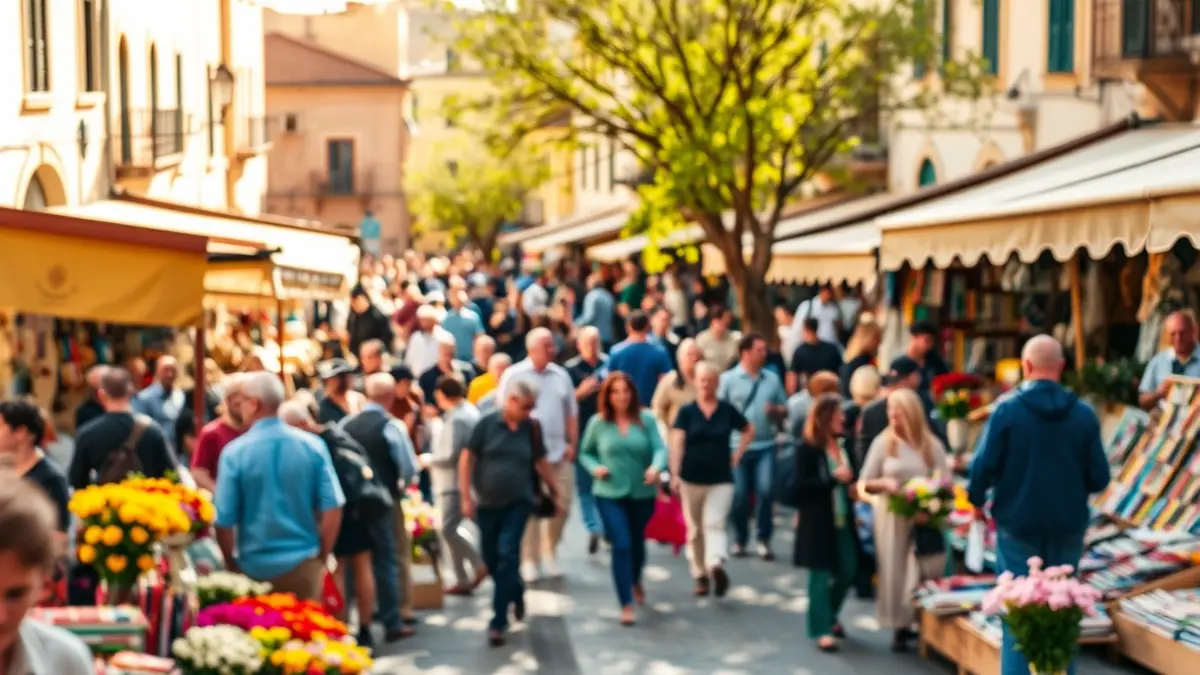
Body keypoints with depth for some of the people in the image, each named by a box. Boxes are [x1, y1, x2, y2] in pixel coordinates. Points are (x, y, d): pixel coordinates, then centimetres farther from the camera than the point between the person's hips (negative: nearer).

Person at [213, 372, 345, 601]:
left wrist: (233, 565, 7)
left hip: (256, 568, -1)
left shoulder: (234, 453, -9)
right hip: (303, 564, 1)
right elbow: (332, 507, -5)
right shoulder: (312, 445, -4)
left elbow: (224, 520, -9)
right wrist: (321, 557, 8)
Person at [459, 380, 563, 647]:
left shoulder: (531, 428, 0)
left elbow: (540, 462, 12)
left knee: (507, 556, -11)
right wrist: (466, 497, -8)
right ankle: (516, 592, 40)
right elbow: (467, 458, -4)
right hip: (487, 503, 0)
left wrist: (555, 492, 15)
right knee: (491, 559, 10)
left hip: (518, 502, 0)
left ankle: (498, 622, -7)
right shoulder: (487, 423, -7)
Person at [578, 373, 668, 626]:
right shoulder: (598, 423, -4)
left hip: (642, 493, 2)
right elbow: (585, 453, 8)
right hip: (610, 494, -1)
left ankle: (636, 581, 52)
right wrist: (595, 468, -12)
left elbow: (659, 448, -14)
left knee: (637, 543, 21)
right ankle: (626, 604, -6)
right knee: (621, 546, -12)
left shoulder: (646, 419, -6)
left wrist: (657, 467, -35)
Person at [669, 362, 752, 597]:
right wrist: (674, 474, -21)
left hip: (721, 479, -1)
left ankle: (716, 564, -35)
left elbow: (749, 431, 19)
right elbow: (677, 443, -10)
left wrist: (737, 455, 7)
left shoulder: (727, 410, 3)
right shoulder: (686, 411, -1)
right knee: (695, 529, 9)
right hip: (691, 479, 1)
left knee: (715, 524, -17)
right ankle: (700, 575, 18)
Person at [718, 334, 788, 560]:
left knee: (765, 490, -9)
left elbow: (784, 410, 14)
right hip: (738, 445, -2)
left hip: (766, 445, 2)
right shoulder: (728, 379, -2)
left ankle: (763, 540, 5)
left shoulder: (772, 379, 8)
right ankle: (739, 540, 20)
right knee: (739, 494, 3)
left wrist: (776, 410, -8)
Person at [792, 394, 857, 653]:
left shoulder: (841, 444, 9)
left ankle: (830, 617, 33)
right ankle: (822, 630, 7)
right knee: (821, 574, 0)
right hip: (817, 522, -7)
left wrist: (851, 487, 0)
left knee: (847, 572, 10)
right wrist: (833, 479, -23)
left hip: (842, 520, 7)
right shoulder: (806, 447, -12)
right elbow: (802, 485, -16)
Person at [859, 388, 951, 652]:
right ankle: (900, 626, 10)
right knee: (894, 570, 1)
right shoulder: (883, 442, -2)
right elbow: (865, 483, 2)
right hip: (892, 517, 0)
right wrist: (884, 483, -18)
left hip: (926, 518, 0)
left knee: (926, 571, 0)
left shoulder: (931, 444, -1)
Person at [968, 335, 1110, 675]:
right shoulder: (1083, 414, -5)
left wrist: (976, 499, 7)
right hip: (1067, 528, 2)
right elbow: (1099, 478, -4)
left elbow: (983, 466, -14)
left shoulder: (1007, 411, -11)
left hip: (1018, 526, -2)